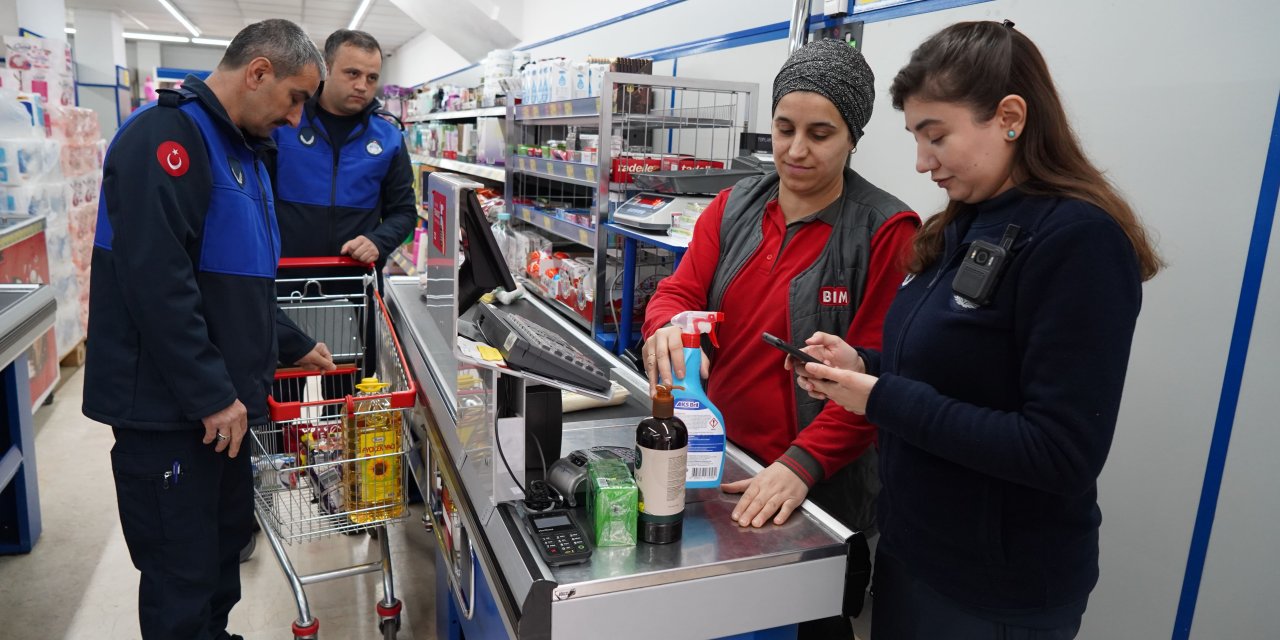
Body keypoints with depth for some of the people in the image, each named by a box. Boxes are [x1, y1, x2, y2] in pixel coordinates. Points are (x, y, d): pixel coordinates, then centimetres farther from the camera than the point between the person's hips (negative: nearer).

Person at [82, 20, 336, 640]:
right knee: (183, 572, 4)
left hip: (221, 399, 10)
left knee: (228, 535, 20)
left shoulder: (239, 149, 14)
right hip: (167, 407, -9)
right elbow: (158, 282, -26)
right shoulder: (166, 137, -17)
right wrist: (212, 395, -22)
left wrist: (294, 346, 22)